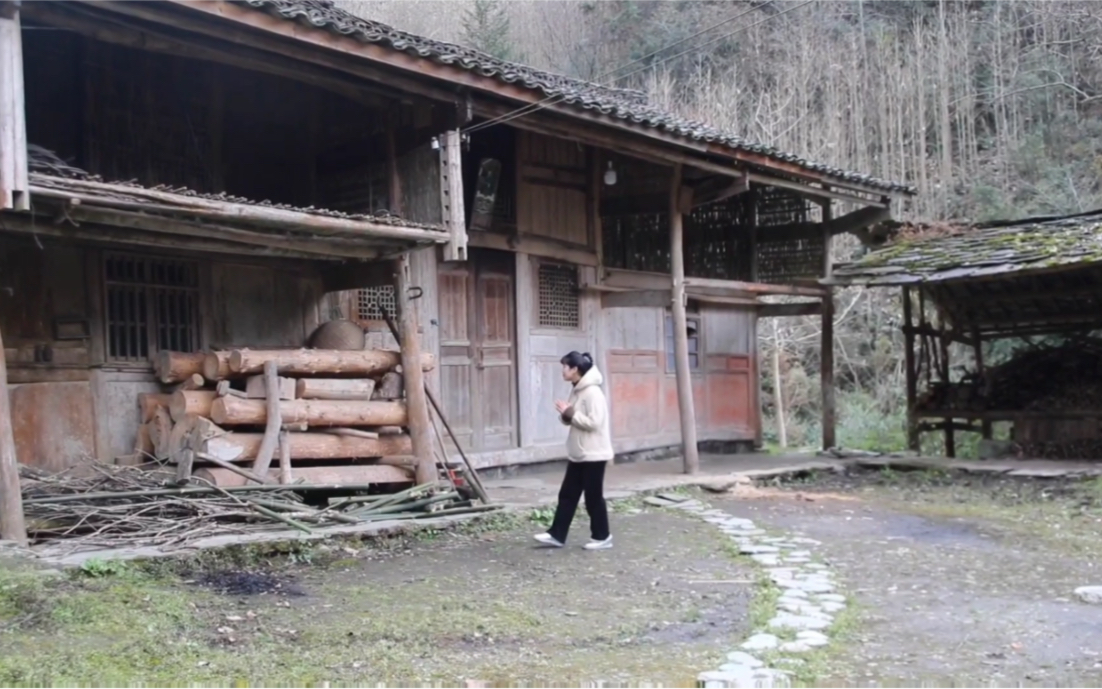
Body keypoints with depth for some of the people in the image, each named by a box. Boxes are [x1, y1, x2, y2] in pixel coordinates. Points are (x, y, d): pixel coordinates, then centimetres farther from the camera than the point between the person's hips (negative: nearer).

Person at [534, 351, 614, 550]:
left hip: (593, 454, -9)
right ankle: (557, 535, 13)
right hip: (578, 454, 9)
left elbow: (593, 422, -24)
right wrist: (565, 415, -5)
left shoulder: (592, 392, -18)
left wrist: (570, 414, -20)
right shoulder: (577, 390, 11)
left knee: (593, 497, 1)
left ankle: (602, 537, 13)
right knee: (567, 494, 9)